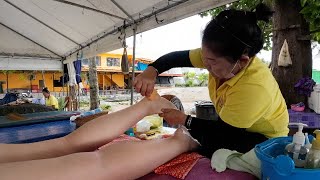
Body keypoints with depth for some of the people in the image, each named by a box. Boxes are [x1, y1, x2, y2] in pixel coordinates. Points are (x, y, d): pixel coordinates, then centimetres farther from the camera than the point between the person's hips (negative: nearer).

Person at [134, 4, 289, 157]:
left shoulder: (254, 87, -39)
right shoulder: (220, 58, -20)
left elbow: (223, 130, -25)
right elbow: (178, 57, -9)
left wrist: (185, 120, -20)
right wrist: (152, 70, -27)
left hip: (264, 139, -5)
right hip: (235, 126, 6)